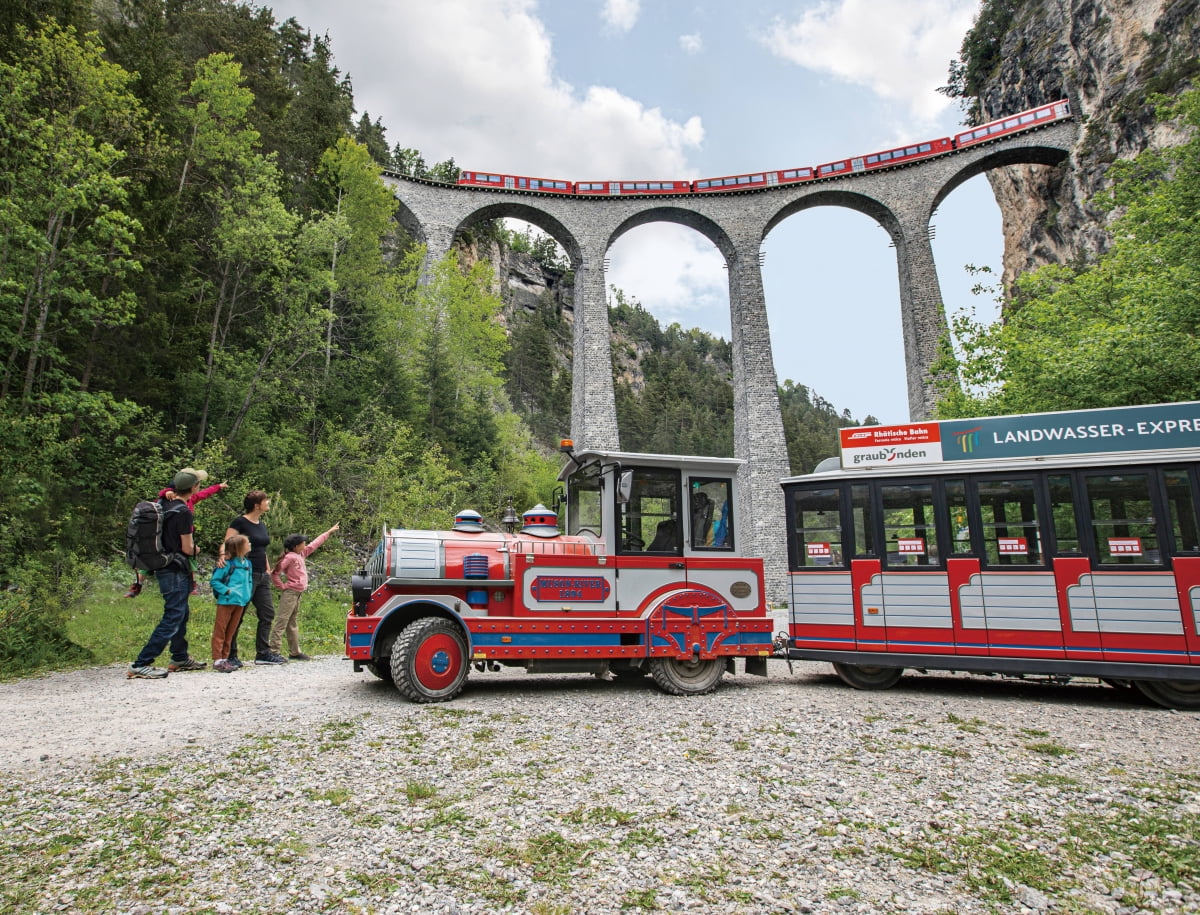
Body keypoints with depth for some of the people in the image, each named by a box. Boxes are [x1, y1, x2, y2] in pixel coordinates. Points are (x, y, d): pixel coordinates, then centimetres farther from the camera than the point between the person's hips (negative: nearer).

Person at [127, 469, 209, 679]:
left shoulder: (164, 505, 5)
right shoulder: (183, 512, -20)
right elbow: (187, 548, -16)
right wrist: (196, 549, 3)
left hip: (164, 566, 10)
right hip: (176, 571, -10)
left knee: (181, 614, 20)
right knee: (172, 619, -6)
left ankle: (180, 658, 31)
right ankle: (140, 665, -6)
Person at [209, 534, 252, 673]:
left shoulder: (247, 563, 8)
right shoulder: (227, 564, -12)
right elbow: (214, 581, -10)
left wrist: (247, 595, 6)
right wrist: (227, 590, -17)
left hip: (240, 603, 7)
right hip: (226, 602, -7)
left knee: (230, 632, 13)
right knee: (220, 631, 1)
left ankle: (224, 659, 21)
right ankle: (217, 660, 4)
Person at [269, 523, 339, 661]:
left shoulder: (301, 554, 11)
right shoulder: (289, 557, -14)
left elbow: (315, 544, 21)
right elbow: (275, 573, -18)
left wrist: (329, 532, 27)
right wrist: (282, 587, -11)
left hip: (298, 594, 9)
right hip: (290, 593, -9)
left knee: (293, 624, 13)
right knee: (281, 623, -8)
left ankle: (295, 652, 19)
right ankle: (274, 652, -7)